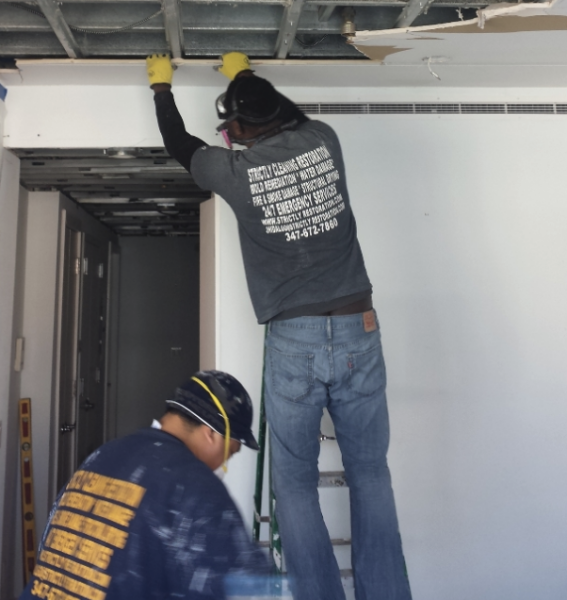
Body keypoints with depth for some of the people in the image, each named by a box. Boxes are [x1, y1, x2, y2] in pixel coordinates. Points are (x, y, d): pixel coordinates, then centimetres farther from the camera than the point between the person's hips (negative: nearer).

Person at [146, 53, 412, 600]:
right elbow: (288, 115, 30)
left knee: (295, 483, 9)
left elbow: (179, 144, 20)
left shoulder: (236, 170, -2)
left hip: (293, 341, -3)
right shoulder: (324, 141, 6)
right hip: (359, 332, 4)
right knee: (369, 474, 12)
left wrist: (161, 87, 39)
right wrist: (245, 75, 47)